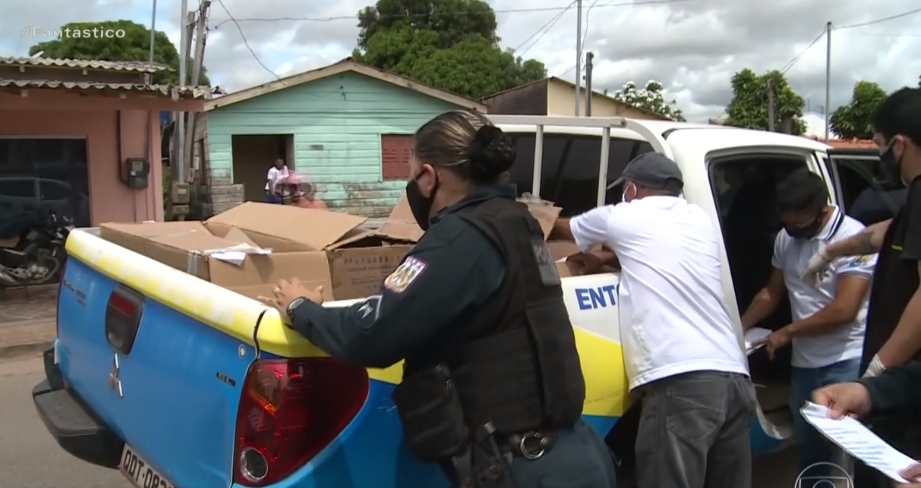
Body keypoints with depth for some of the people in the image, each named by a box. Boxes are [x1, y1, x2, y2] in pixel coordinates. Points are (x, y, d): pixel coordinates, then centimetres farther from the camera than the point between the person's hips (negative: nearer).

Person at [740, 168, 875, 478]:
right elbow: (771, 293, 16)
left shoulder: (853, 238, -15)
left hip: (845, 363, -6)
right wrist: (738, 327, 4)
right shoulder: (785, 238, 4)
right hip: (803, 362, 7)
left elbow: (844, 310, -21)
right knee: (807, 446, 17)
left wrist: (787, 332, -13)